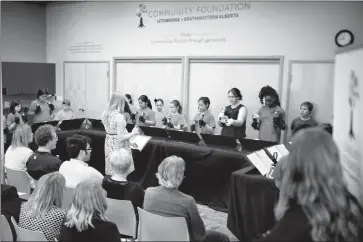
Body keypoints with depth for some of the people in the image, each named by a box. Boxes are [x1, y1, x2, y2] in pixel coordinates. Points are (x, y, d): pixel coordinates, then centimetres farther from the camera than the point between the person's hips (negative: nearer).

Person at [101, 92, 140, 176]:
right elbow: (121, 138, -21)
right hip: (119, 146, -7)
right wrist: (133, 133, -8)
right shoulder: (119, 116, -22)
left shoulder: (105, 114, 0)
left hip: (109, 144, 7)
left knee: (111, 173, 17)